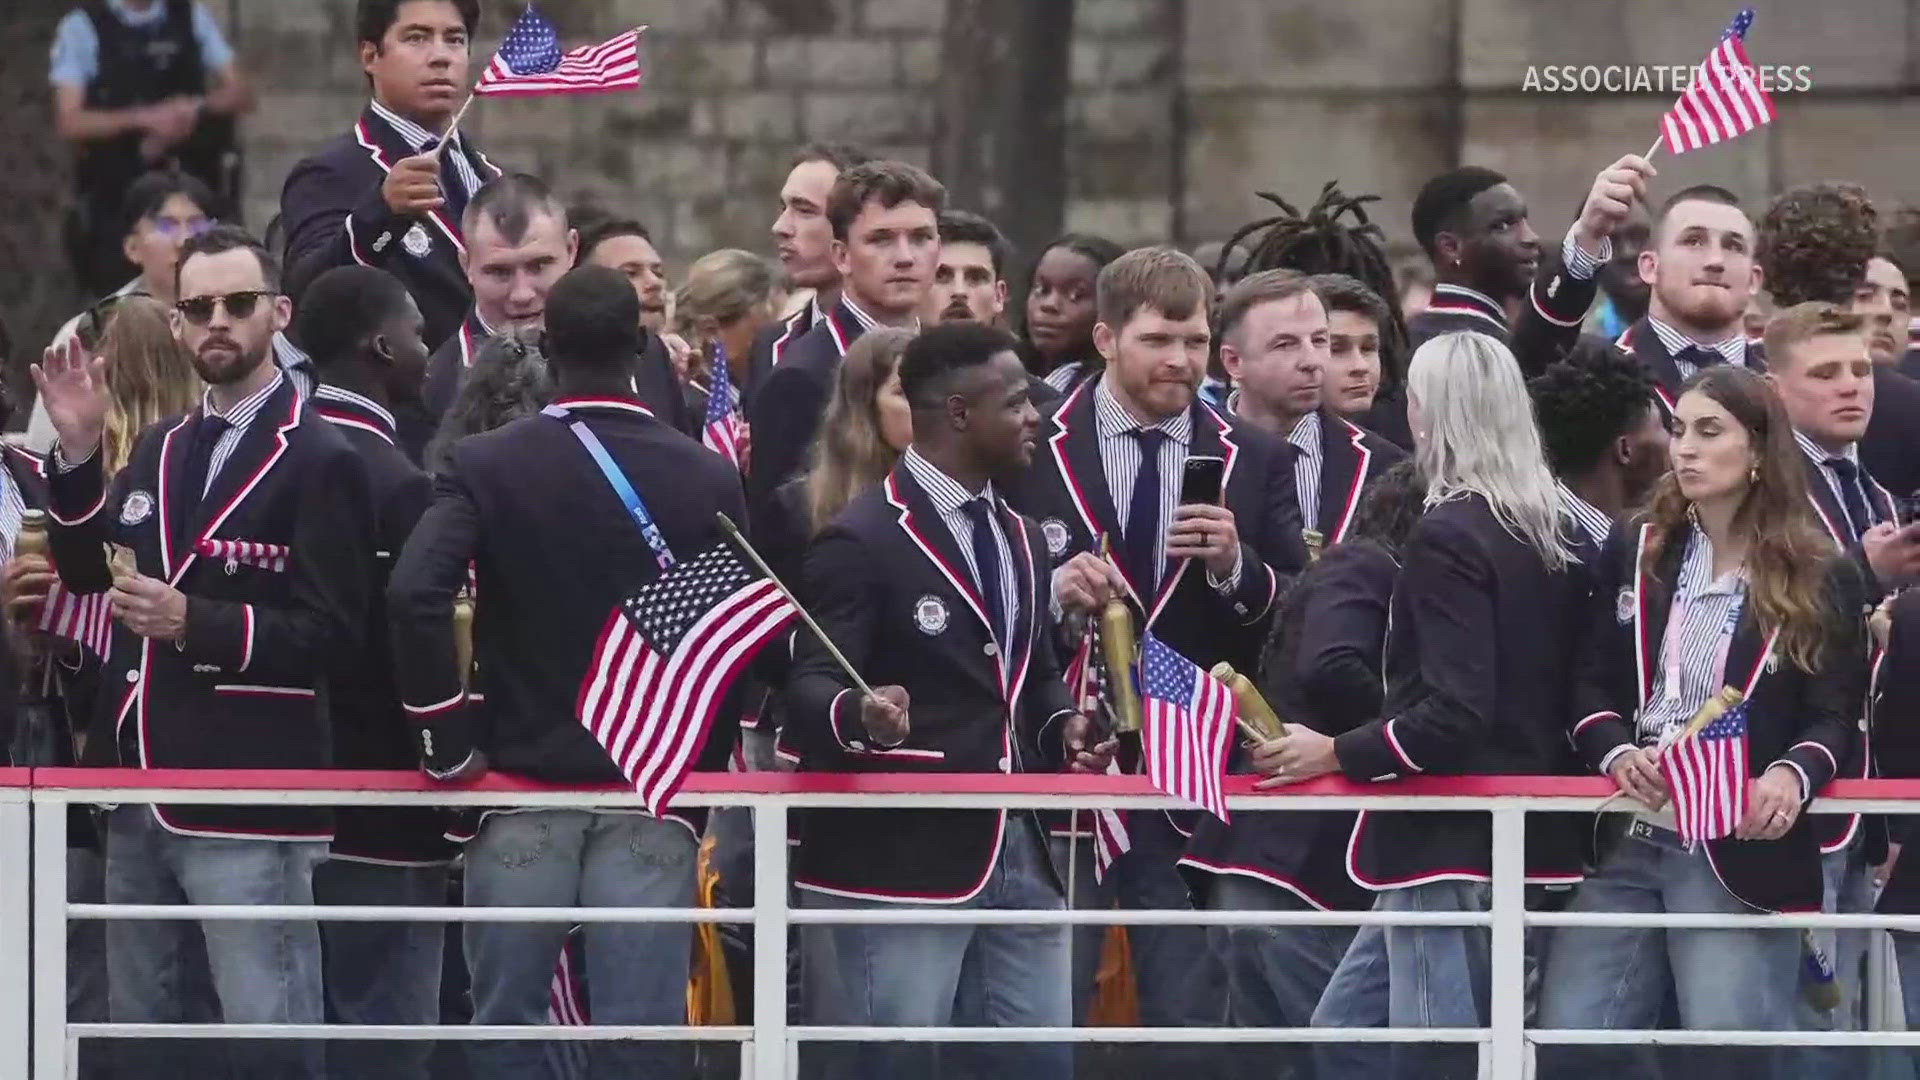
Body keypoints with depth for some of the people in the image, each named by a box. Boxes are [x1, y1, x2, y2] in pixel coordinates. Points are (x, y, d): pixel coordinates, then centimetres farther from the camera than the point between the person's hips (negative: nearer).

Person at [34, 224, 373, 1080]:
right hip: (142, 786, 8)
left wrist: (195, 623, -22)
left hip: (247, 800, -8)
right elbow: (88, 571, 17)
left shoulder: (319, 463, -7)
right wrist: (78, 454, 5)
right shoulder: (159, 450, 16)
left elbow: (329, 629, -13)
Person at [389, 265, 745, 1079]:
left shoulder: (486, 466, -3)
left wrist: (449, 747, -7)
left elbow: (414, 596, -16)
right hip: (655, 797, 0)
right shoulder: (708, 480, 1)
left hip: (523, 779, 0)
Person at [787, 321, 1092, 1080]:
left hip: (1020, 850, 8)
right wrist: (858, 713, -38)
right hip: (903, 858, -8)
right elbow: (810, 688, -15)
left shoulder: (1021, 539, 19)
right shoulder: (864, 541, -9)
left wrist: (1063, 727, 5)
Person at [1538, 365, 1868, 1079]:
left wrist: (1793, 776, -22)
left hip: (1743, 849, -3)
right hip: (1627, 839, 3)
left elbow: (1834, 716, 0)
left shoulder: (1822, 581, 2)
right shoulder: (1635, 553, 11)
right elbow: (1592, 689, 10)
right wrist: (1618, 755, -13)